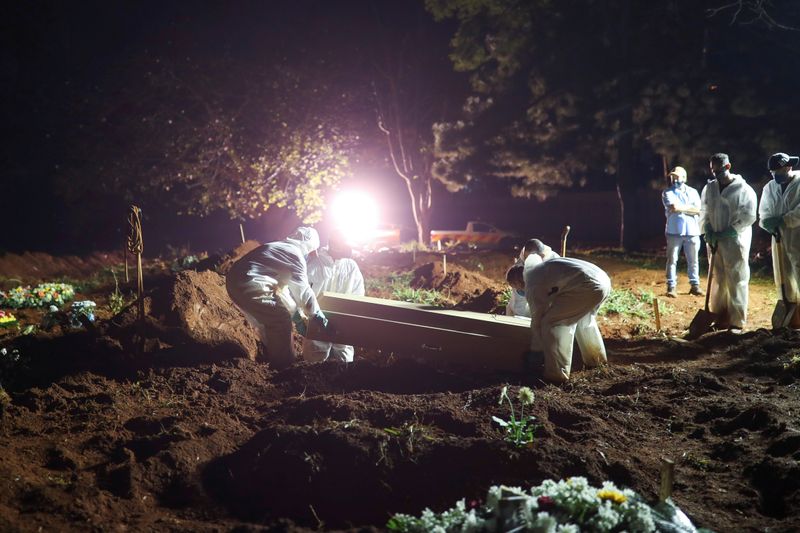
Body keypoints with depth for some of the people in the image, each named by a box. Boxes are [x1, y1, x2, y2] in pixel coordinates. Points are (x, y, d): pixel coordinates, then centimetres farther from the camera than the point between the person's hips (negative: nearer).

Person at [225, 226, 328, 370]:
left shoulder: (282, 248, 24)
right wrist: (317, 314, 8)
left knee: (269, 318, 28)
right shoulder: (295, 254, -6)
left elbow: (282, 286, 27)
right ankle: (283, 366, 13)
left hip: (236, 280, 10)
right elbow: (302, 290, -4)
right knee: (280, 319, 3)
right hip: (248, 286, -10)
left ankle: (271, 355, 46)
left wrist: (297, 316, 28)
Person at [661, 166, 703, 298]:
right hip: (674, 231, -2)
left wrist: (681, 208, -8)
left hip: (692, 231, 2)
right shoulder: (668, 193, 2)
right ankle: (671, 287, 2)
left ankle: (695, 285, 16)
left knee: (693, 260, 7)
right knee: (672, 260, -1)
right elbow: (674, 207, -15)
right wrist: (690, 208, -5)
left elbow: (698, 209, -1)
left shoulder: (692, 192, 11)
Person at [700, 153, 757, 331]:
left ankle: (737, 321, 3)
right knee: (717, 280, 9)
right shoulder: (709, 188, 9)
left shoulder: (743, 189, -7)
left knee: (736, 281, -2)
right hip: (715, 242, 5)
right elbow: (704, 213, 13)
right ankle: (720, 318, 17)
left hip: (735, 242, -5)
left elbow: (749, 216, -11)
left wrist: (729, 232, -17)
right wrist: (708, 231, -4)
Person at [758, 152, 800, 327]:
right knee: (783, 280, 9)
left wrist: (783, 220, -21)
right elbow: (764, 212, 13)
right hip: (779, 239, 6)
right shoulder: (769, 187, 10)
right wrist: (770, 224, -6)